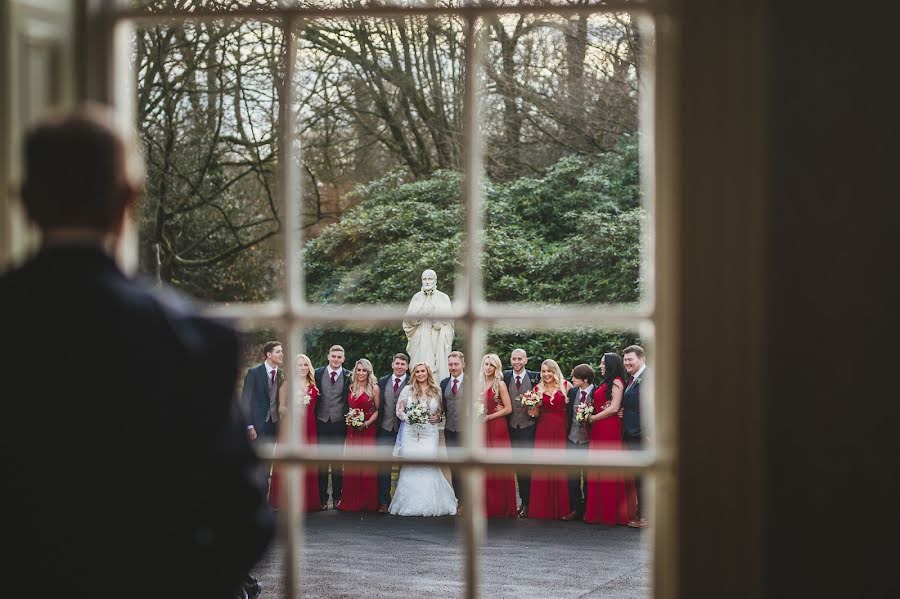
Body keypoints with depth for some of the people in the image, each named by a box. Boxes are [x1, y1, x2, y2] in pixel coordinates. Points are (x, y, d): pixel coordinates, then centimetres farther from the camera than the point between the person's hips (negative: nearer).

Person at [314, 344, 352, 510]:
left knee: (337, 461, 7)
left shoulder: (349, 376, 1)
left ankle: (337, 497, 14)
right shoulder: (318, 373, 4)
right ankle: (322, 498, 7)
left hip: (339, 423, -1)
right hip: (321, 422, 1)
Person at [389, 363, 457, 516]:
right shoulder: (408, 389, 7)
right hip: (410, 433, 0)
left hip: (429, 433, 0)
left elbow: (441, 412, 16)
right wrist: (409, 418, -10)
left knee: (428, 466, -8)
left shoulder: (436, 391, 10)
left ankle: (430, 505, 1)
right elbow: (399, 410, 7)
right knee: (410, 466, -4)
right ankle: (411, 504, 3)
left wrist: (436, 418, -5)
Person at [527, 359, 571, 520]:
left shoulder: (565, 386, 5)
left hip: (561, 430, -1)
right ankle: (543, 508, 3)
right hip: (543, 430, 1)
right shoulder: (538, 389, 10)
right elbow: (536, 413, 11)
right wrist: (533, 411, -7)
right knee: (542, 468, -2)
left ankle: (561, 507, 7)